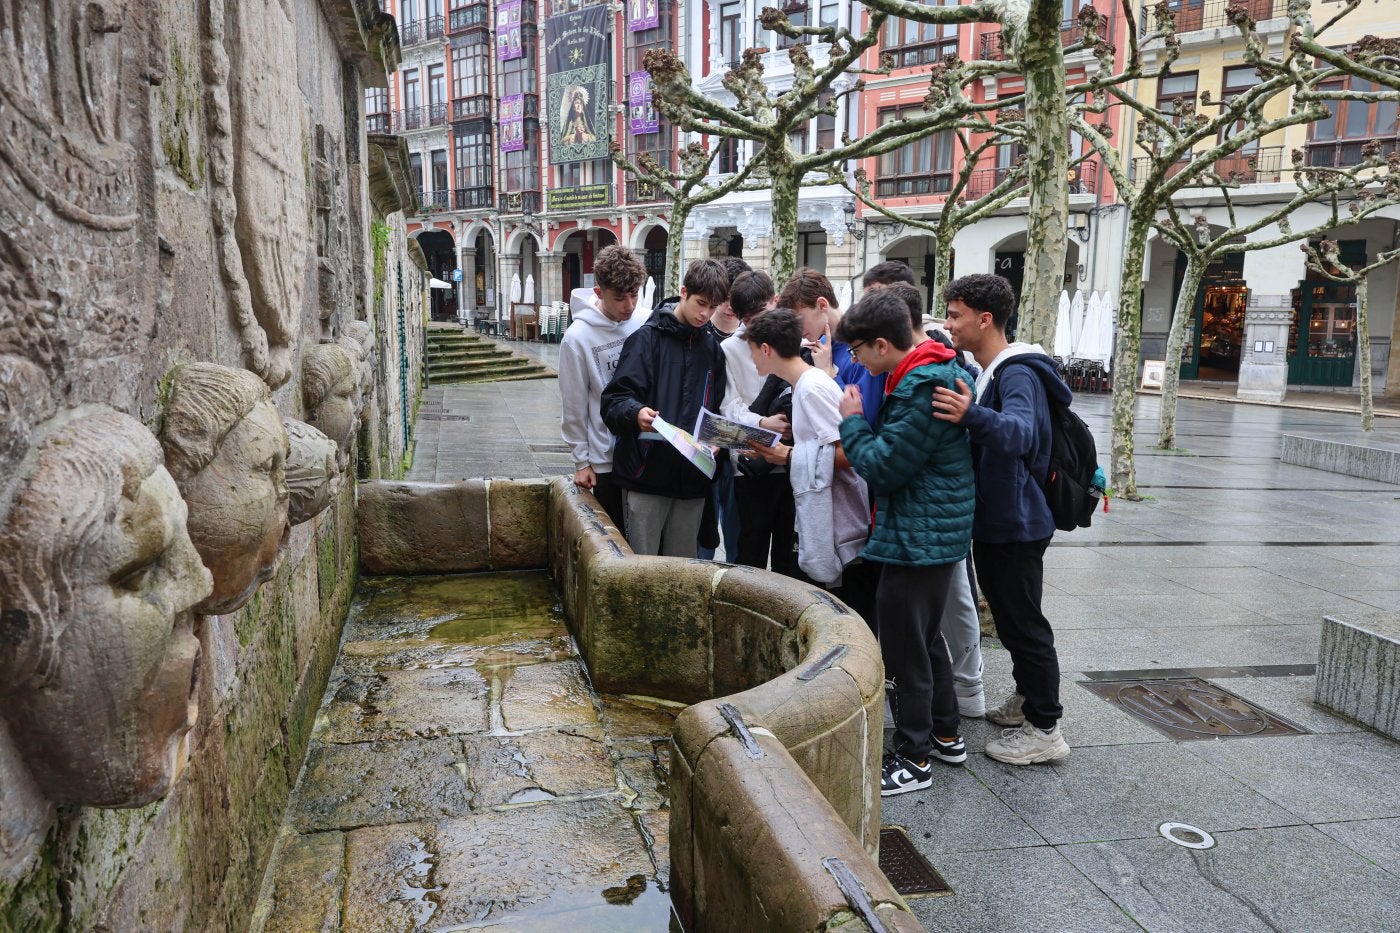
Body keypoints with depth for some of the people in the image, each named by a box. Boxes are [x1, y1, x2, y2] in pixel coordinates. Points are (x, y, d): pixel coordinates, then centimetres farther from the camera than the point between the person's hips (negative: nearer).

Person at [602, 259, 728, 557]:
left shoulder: (712, 347, 14)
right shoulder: (648, 337, -3)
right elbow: (616, 398, -10)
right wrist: (636, 413, -32)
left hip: (692, 477, 5)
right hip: (647, 473, -4)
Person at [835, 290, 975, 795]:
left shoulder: (923, 388, -23)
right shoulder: (934, 370, 10)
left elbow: (882, 467, -21)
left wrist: (852, 421, -8)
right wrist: (862, 427, 4)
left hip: (917, 539, -11)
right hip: (935, 533, 11)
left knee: (905, 648, 0)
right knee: (926, 638, 22)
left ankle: (914, 758, 12)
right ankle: (945, 734, 36)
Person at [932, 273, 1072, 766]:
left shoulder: (1018, 375, -20)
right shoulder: (990, 373, 11)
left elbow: (1020, 431, -41)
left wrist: (973, 415, -59)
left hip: (1015, 523, -10)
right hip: (995, 520, 10)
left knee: (1023, 623, -1)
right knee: (1010, 617, 20)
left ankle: (1045, 729, 10)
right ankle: (1027, 699, 36)